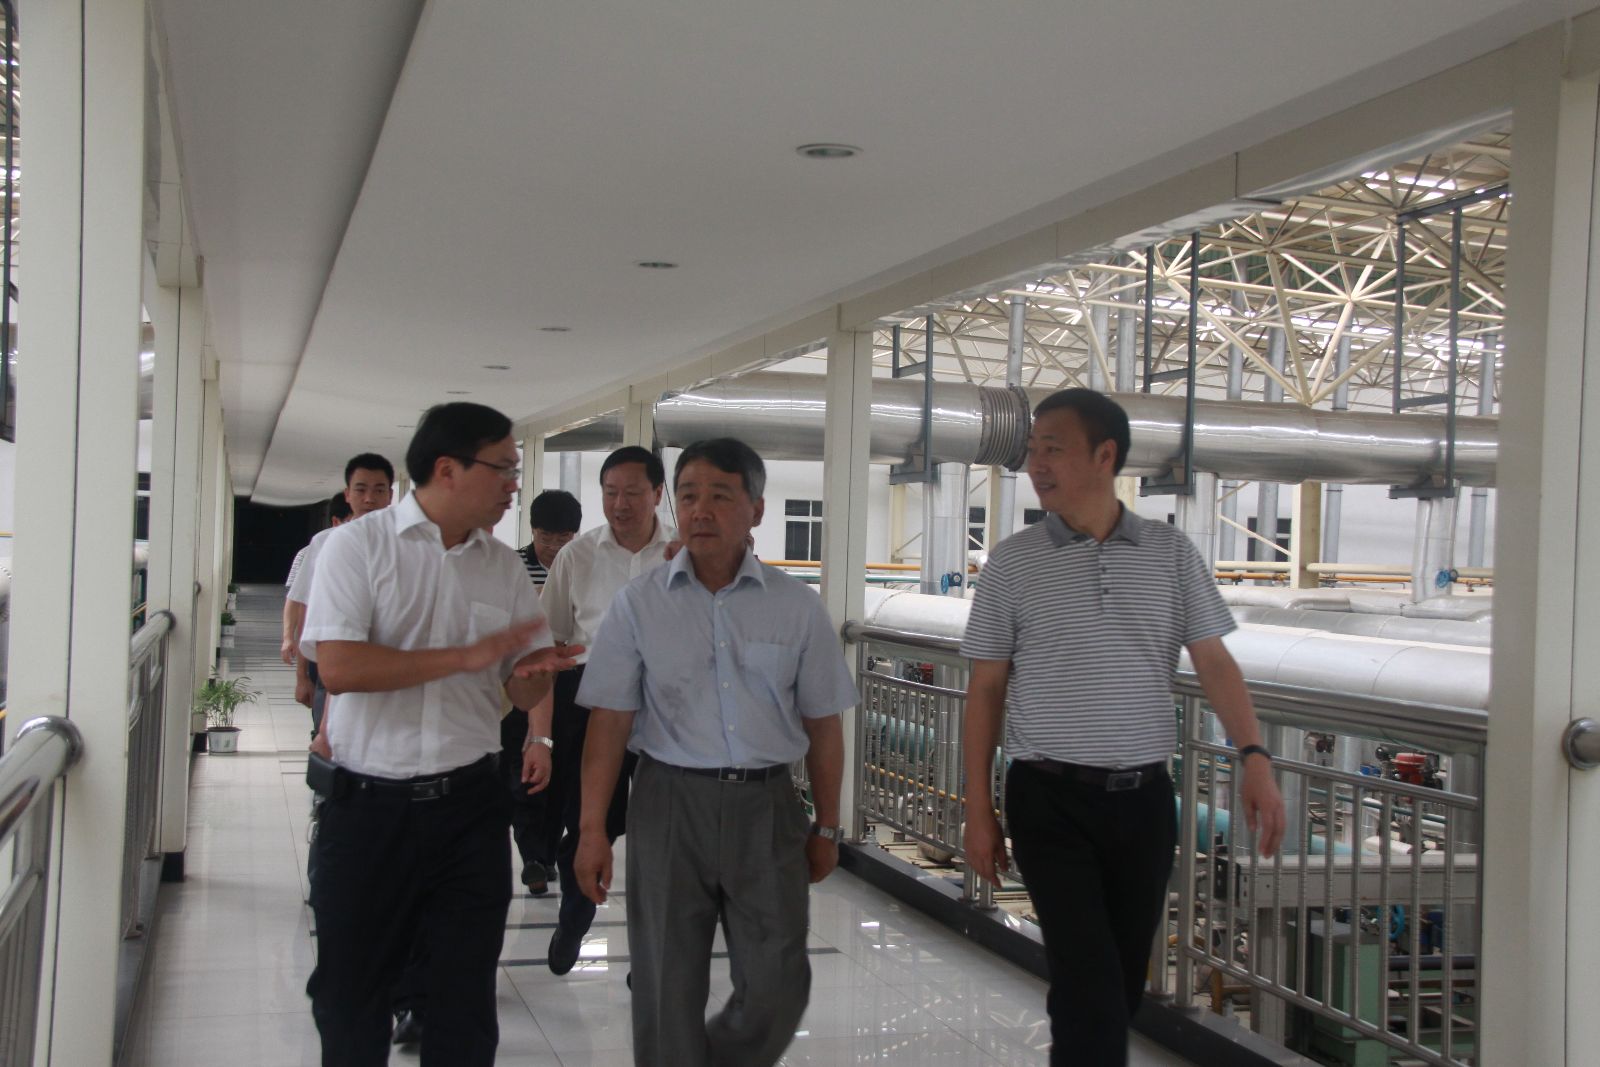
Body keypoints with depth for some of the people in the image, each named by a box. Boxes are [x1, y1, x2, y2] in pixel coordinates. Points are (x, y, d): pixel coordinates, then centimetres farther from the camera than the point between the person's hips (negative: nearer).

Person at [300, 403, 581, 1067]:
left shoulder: (504, 567, 7)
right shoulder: (359, 545, -6)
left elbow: (522, 693, 9)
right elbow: (338, 666, -19)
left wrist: (535, 673, -15)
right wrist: (468, 655, -19)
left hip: (468, 806, 4)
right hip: (369, 806, -3)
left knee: (465, 1000, 11)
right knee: (350, 994, 11)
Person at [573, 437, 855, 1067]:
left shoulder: (797, 606, 2)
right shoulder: (640, 603, 0)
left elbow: (822, 725, 8)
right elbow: (610, 721, 0)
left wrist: (826, 828, 11)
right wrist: (592, 829, -4)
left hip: (765, 803, 1)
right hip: (670, 800, -1)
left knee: (777, 986, 4)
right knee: (667, 989, 7)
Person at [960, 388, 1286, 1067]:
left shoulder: (1170, 553, 4)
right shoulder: (1011, 565, 0)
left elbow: (1213, 662, 3)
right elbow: (986, 690, 3)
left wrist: (1254, 759, -11)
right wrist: (977, 810, 1)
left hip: (1144, 797, 2)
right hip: (1050, 800, -2)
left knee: (1126, 976, 12)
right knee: (1090, 981, -9)